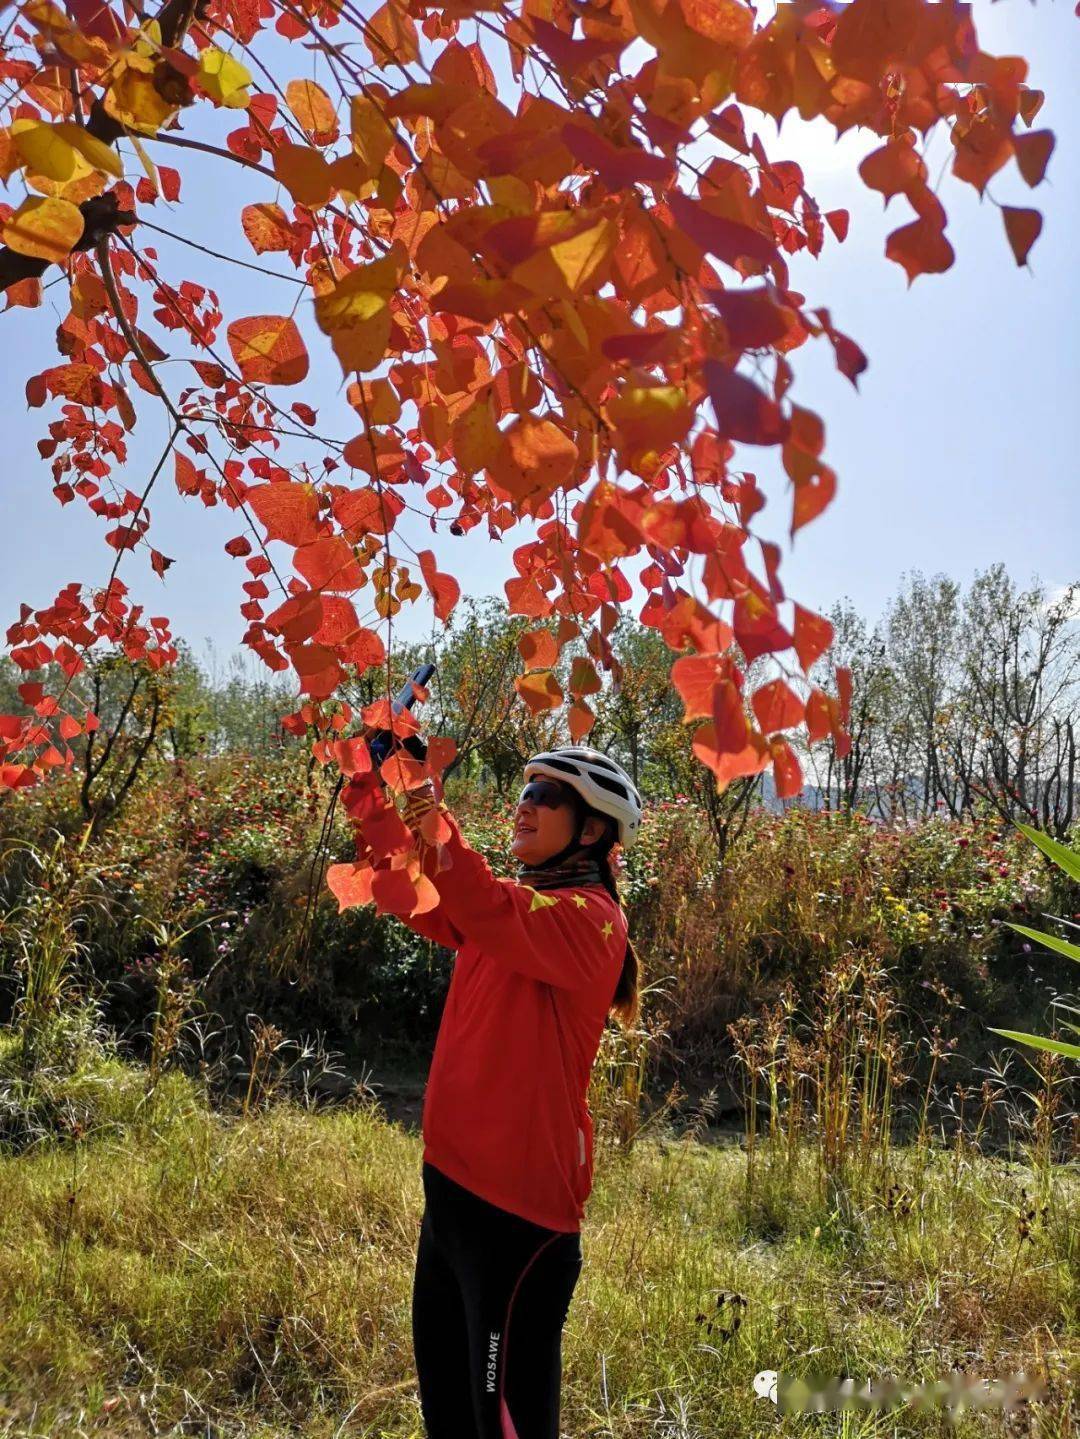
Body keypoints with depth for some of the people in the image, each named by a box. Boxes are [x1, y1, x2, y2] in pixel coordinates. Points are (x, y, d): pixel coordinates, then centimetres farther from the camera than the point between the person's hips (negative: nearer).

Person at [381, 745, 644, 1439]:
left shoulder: (589, 917, -15)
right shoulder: (517, 901, 11)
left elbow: (493, 917, -35)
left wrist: (434, 829, -48)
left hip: (519, 1199, -8)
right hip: (456, 1180, 8)